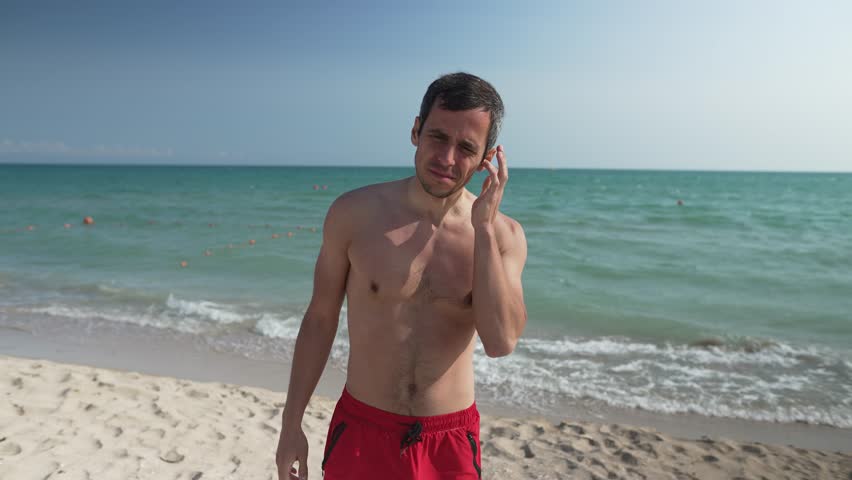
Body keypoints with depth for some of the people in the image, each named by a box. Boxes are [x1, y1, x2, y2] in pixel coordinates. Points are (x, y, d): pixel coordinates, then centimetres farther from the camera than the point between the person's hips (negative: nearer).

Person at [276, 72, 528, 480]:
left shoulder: (504, 236, -8)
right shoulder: (354, 213, -9)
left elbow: (501, 343, -20)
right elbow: (320, 319, -1)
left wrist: (483, 227, -22)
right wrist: (291, 423, 2)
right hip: (362, 433, 0)